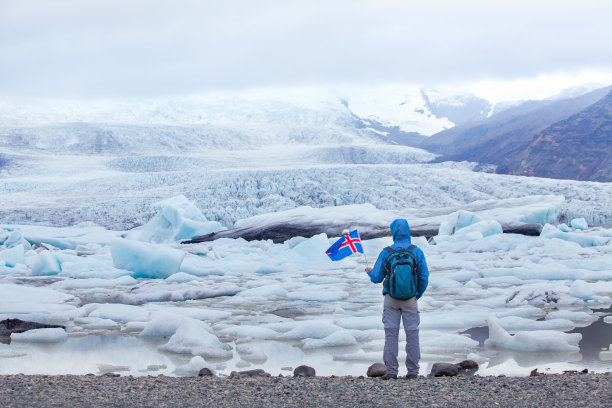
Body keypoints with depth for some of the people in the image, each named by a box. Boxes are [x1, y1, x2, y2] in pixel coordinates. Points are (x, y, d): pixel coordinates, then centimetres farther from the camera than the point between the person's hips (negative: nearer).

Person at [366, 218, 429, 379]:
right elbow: (424, 277, 1)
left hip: (391, 298, 0)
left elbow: (376, 278, 2)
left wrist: (370, 271, 25)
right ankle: (413, 371, 7)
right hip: (410, 299, 0)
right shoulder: (417, 251, -1)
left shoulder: (386, 252, -3)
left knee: (391, 334, 3)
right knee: (412, 334, 5)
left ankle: (391, 371, 1)